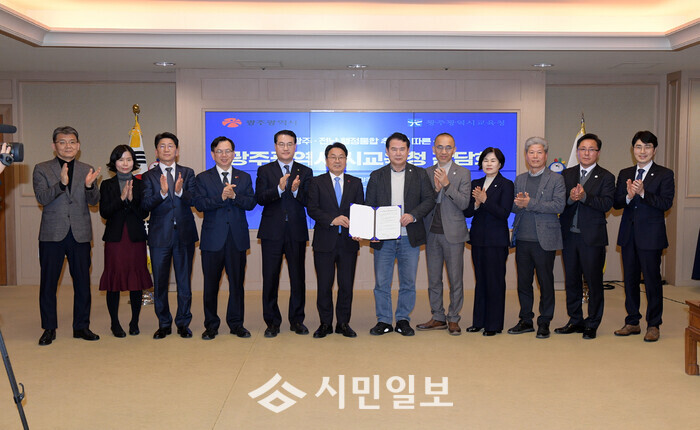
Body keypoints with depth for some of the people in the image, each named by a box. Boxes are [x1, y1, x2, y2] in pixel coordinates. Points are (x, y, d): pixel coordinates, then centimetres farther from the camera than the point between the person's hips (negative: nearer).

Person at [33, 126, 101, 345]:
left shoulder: (87, 170, 10)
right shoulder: (42, 169, 5)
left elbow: (94, 201, 2)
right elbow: (42, 198, -9)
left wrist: (89, 186, -19)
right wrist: (62, 183, -26)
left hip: (80, 234, 2)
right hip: (52, 234, -2)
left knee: (83, 282, 6)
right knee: (48, 283, 4)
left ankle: (81, 326, 17)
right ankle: (49, 329, 16)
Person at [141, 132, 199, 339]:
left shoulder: (187, 173, 8)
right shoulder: (149, 176, 5)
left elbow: (194, 200, -3)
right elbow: (145, 205, -8)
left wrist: (180, 191, -23)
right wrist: (162, 193, -25)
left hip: (184, 234, 1)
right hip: (159, 235, 0)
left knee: (184, 281, 6)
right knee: (160, 282, 6)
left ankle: (183, 323, 17)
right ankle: (164, 324, 19)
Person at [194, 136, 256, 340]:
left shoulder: (244, 177, 12)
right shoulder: (203, 178, 6)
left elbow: (251, 203, -1)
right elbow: (199, 204, -8)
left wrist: (234, 196, -17)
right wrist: (221, 197, -21)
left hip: (238, 238, 1)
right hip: (213, 238, -1)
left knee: (237, 283, 6)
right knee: (211, 284, 4)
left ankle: (236, 323, 17)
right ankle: (211, 325, 16)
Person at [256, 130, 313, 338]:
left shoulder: (305, 172, 8)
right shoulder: (264, 171, 7)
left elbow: (309, 202, -2)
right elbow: (259, 198, -8)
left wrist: (296, 190, -21)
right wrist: (279, 188, -24)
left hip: (297, 232, 1)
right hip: (272, 232, 0)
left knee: (298, 277, 6)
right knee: (270, 278, 3)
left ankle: (297, 320, 18)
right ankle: (272, 322, 14)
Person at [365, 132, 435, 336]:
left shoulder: (419, 174, 6)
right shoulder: (377, 176, 7)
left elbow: (429, 200, 1)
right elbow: (369, 206, 5)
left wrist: (413, 215, -16)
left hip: (410, 238, 0)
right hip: (383, 238, 1)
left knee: (408, 282, 7)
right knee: (381, 282, 5)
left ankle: (403, 320, 21)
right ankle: (384, 321, 18)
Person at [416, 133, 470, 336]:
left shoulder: (463, 173, 1)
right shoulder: (427, 173, 9)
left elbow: (464, 203, -9)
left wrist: (447, 185, -19)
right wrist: (435, 189, -14)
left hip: (453, 233, -3)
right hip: (432, 233, 3)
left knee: (455, 279, 2)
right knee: (433, 279, 10)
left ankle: (453, 319, 13)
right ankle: (438, 318, 21)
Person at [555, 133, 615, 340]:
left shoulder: (605, 177, 1)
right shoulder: (567, 174, 11)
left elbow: (606, 204, -13)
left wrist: (584, 196, -25)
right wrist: (570, 199, -18)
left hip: (592, 237, -4)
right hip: (569, 235, 4)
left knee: (594, 282, 2)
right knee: (571, 280, 11)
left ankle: (592, 324, 15)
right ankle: (575, 321, 24)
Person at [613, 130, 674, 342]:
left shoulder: (664, 174, -2)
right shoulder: (624, 174, 11)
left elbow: (666, 203, -13)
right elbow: (616, 203, 3)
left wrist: (642, 192, -25)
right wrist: (628, 196, -17)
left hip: (650, 236, -4)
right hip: (628, 235, 5)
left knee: (652, 280, 1)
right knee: (630, 279, 11)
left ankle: (653, 325, 14)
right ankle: (632, 322, 22)